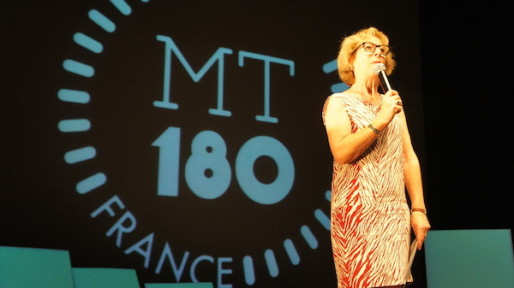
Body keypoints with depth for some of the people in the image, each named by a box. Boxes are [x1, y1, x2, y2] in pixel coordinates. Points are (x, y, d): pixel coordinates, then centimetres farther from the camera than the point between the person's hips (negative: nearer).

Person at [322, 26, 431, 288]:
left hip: (395, 214, 5)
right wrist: (380, 120, -16)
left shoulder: (393, 103, 17)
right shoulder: (338, 102, 2)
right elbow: (341, 153, -15)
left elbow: (409, 158, 12)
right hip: (358, 212, -5)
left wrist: (418, 209, 5)